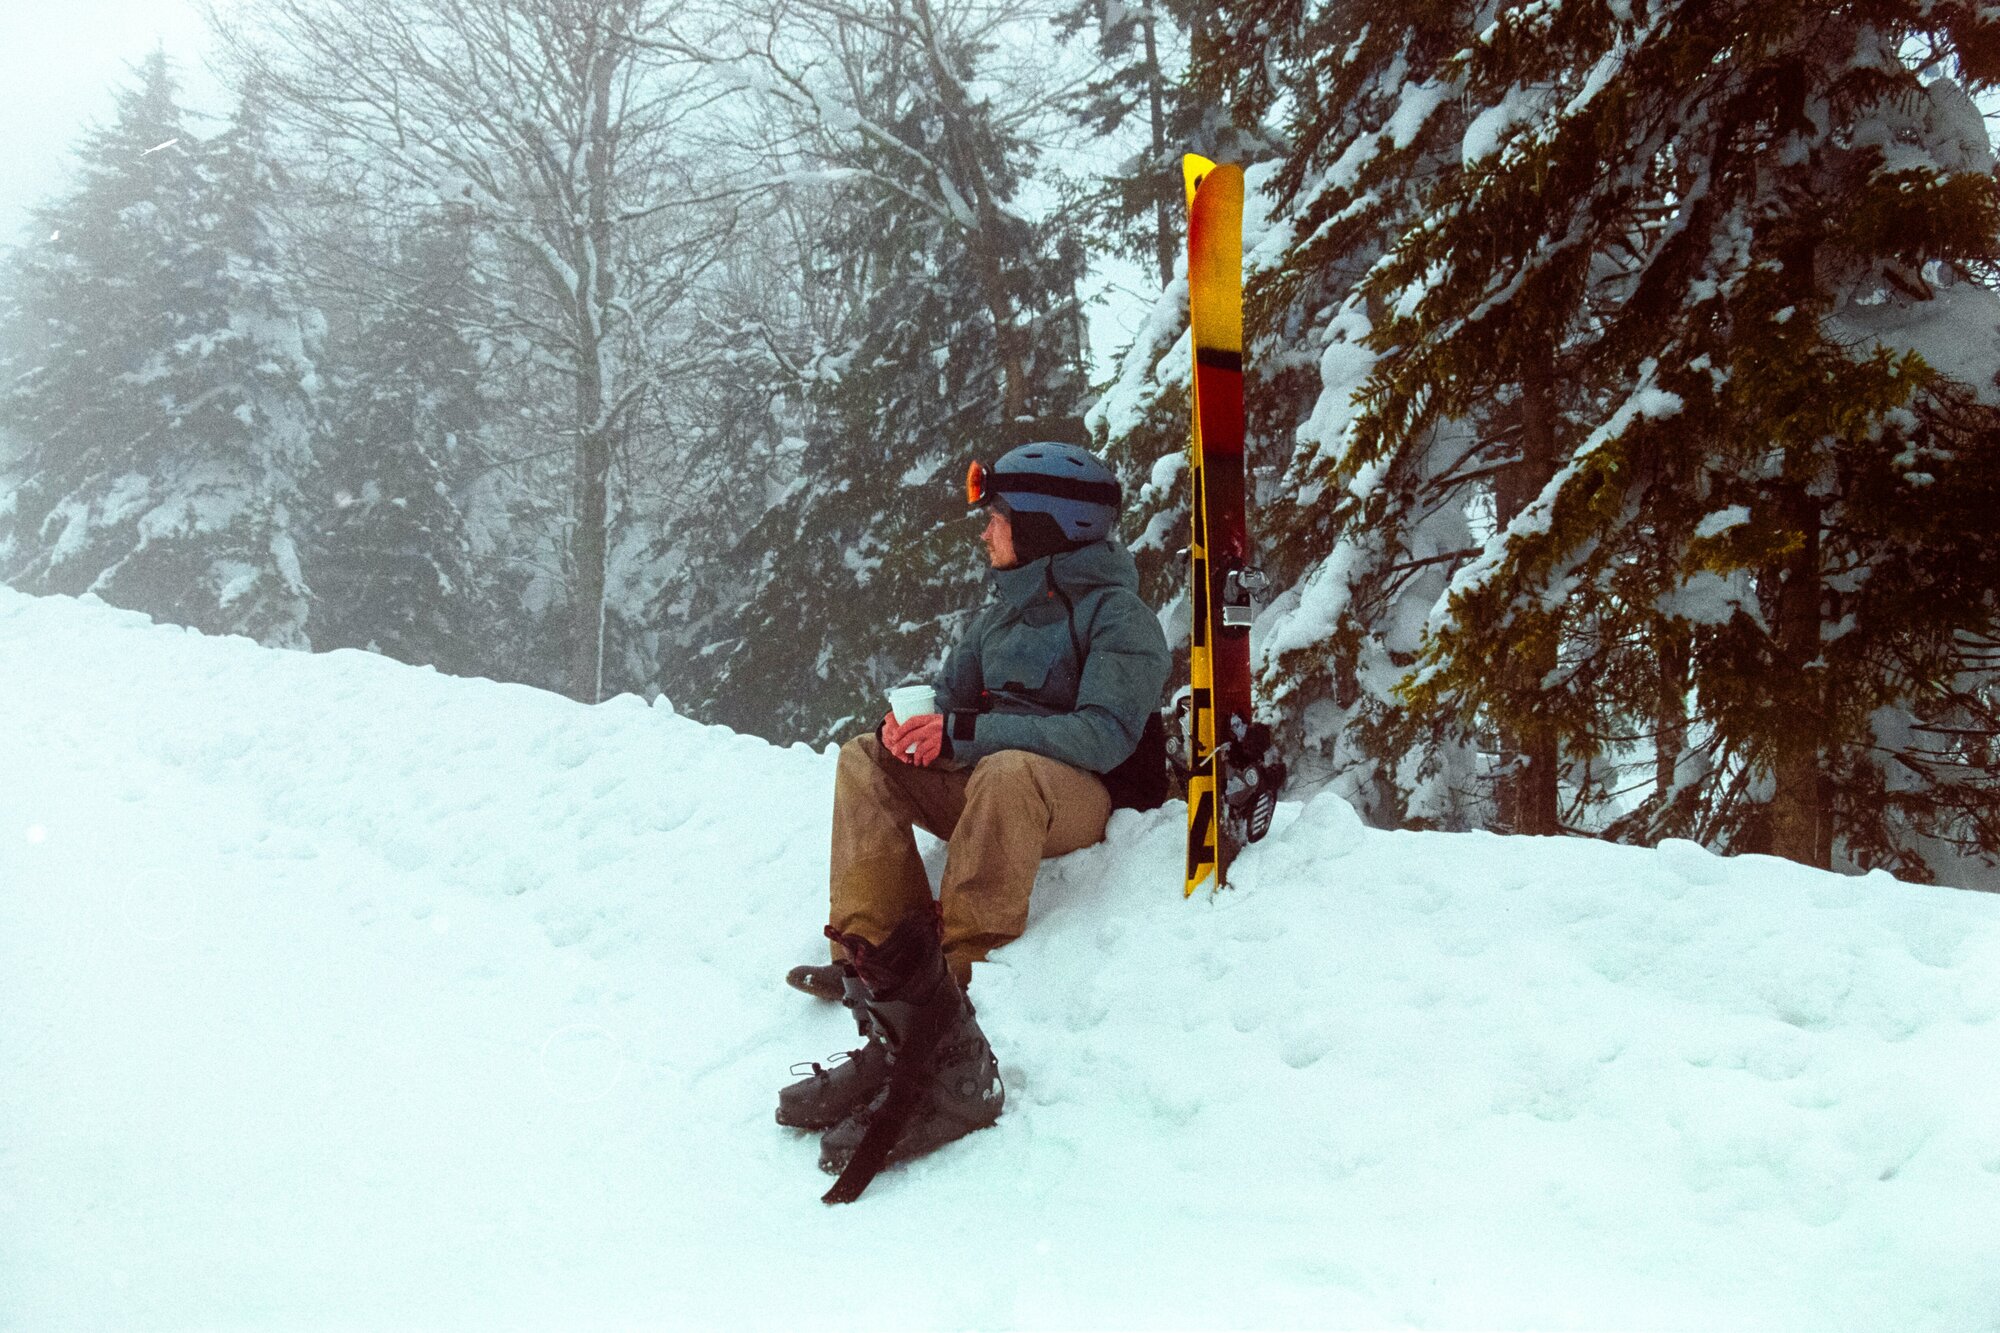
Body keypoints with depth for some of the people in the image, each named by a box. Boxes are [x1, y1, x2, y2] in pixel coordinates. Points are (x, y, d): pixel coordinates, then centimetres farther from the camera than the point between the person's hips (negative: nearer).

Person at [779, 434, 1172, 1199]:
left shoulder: (1117, 617, -9)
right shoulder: (1002, 612, 16)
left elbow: (1104, 735, -22)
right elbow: (954, 702, 16)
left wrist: (967, 733, -26)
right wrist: (916, 728, -10)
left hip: (1086, 799, -8)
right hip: (988, 794, 8)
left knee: (1006, 771, -39)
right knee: (866, 761, -9)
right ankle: (874, 960, -26)